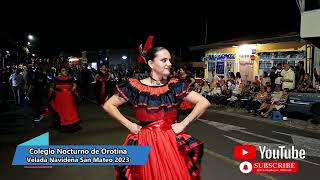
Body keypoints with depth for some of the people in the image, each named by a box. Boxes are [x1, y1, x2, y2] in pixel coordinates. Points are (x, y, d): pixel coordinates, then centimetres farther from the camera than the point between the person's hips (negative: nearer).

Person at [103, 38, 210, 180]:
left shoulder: (175, 85, -3)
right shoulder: (135, 87, -6)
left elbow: (204, 103, -2)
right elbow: (108, 105, 2)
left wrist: (183, 124, -7)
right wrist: (129, 125, -5)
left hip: (172, 141, 1)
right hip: (144, 143, -1)